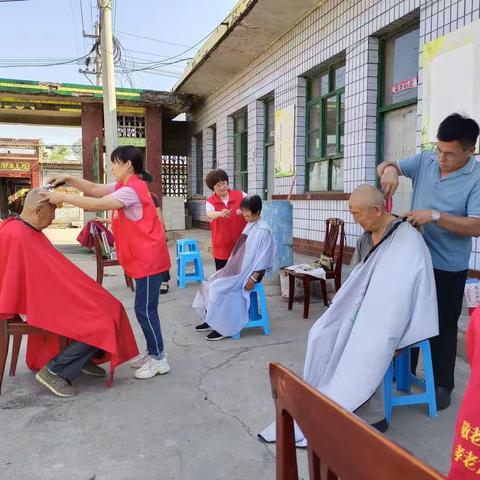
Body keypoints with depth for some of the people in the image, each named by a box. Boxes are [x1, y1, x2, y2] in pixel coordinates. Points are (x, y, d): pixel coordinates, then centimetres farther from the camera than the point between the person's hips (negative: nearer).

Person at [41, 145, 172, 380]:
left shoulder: (132, 190, -19)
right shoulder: (126, 186, 13)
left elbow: (96, 204, -24)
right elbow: (95, 189, 13)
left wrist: (63, 197, -17)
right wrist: (68, 179, 2)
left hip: (149, 259, -10)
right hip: (143, 259, 10)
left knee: (145, 310, -3)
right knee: (144, 309, 15)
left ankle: (158, 359, 8)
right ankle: (152, 352, 26)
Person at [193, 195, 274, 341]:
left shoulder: (263, 230, -16)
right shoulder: (249, 225, 11)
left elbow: (263, 257, -19)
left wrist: (253, 279, -21)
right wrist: (230, 266, 12)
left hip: (249, 272, -9)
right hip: (238, 268, 9)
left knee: (219, 289, -18)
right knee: (210, 283, 1)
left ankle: (224, 327, -6)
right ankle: (211, 320, 10)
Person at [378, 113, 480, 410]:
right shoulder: (425, 161, -1)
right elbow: (387, 167, 5)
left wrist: (435, 216, -29)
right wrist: (390, 169, -18)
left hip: (448, 267, -5)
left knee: (444, 326, 9)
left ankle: (443, 385, 27)